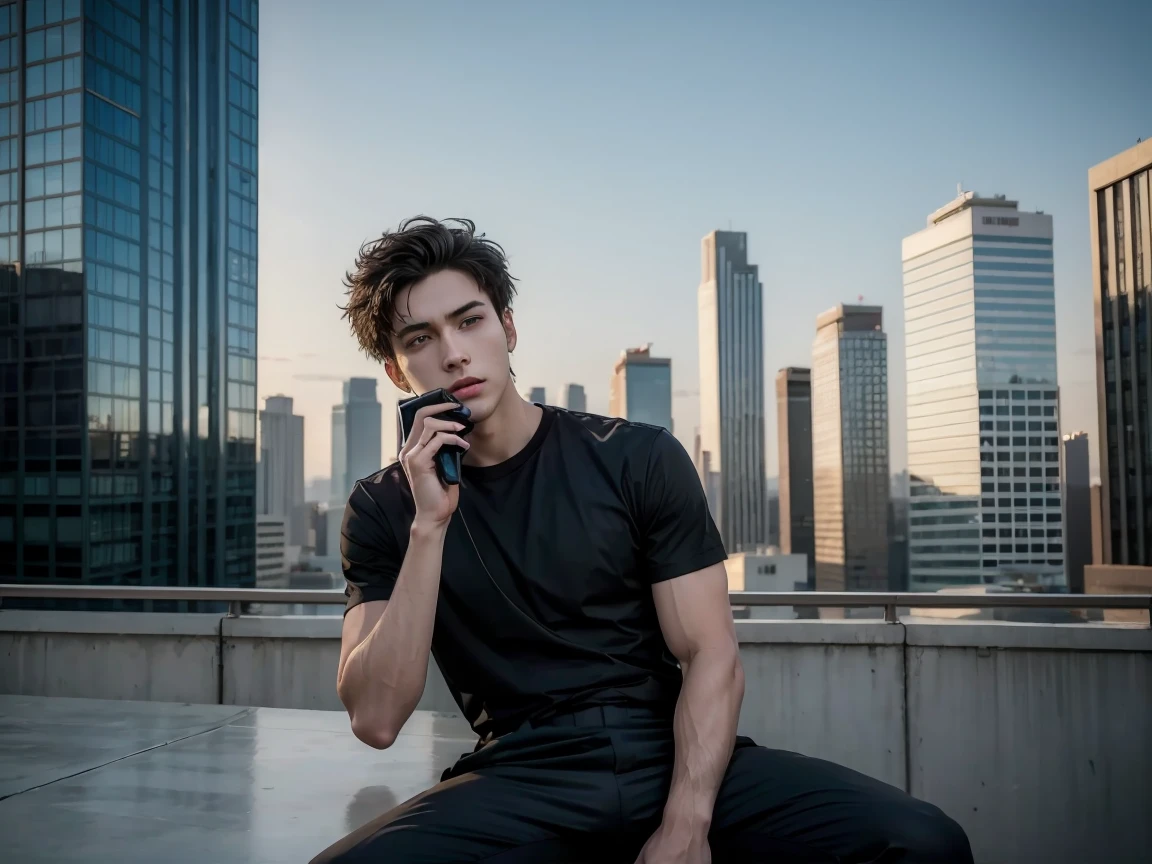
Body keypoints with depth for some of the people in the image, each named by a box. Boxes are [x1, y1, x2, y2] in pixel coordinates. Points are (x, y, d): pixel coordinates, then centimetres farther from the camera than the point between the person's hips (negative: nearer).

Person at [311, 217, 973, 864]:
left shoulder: (639, 459, 1)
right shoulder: (384, 510, 3)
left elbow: (711, 656, -3)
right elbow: (377, 719, -7)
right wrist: (429, 523, -15)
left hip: (678, 759, 1)